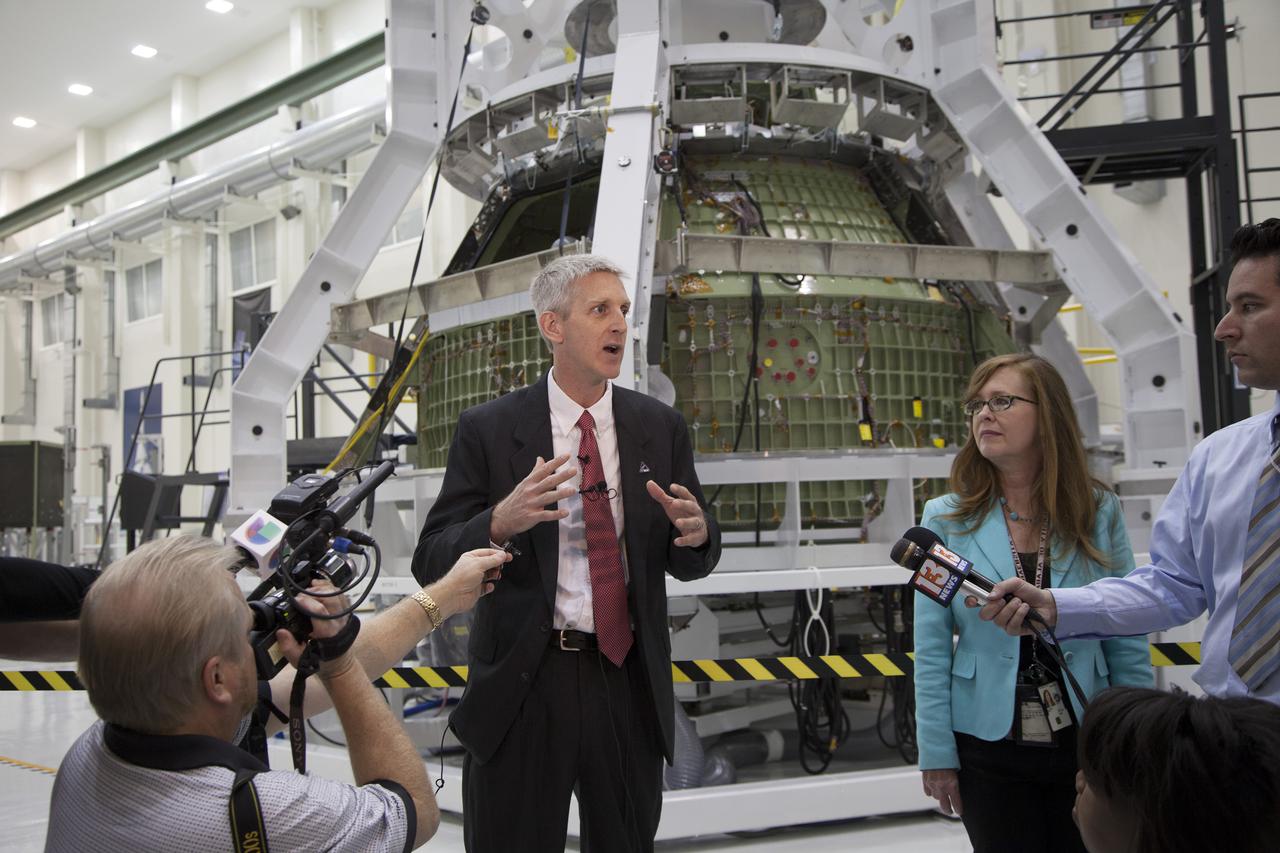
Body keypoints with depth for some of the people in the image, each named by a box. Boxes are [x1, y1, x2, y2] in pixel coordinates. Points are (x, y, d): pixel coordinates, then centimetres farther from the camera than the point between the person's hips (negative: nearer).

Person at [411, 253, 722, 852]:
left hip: (628, 680, 3)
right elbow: (431, 564, -8)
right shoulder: (487, 430, -6)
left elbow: (687, 563, 8)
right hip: (522, 685, -3)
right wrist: (501, 522, -28)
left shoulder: (660, 426, 3)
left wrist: (696, 534, -17)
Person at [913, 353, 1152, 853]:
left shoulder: (1098, 512, -3)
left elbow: (1128, 644, -1)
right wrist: (937, 754, -6)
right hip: (989, 749, -1)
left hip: (1085, 742, 1)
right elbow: (932, 649, -5)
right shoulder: (947, 519, -5)